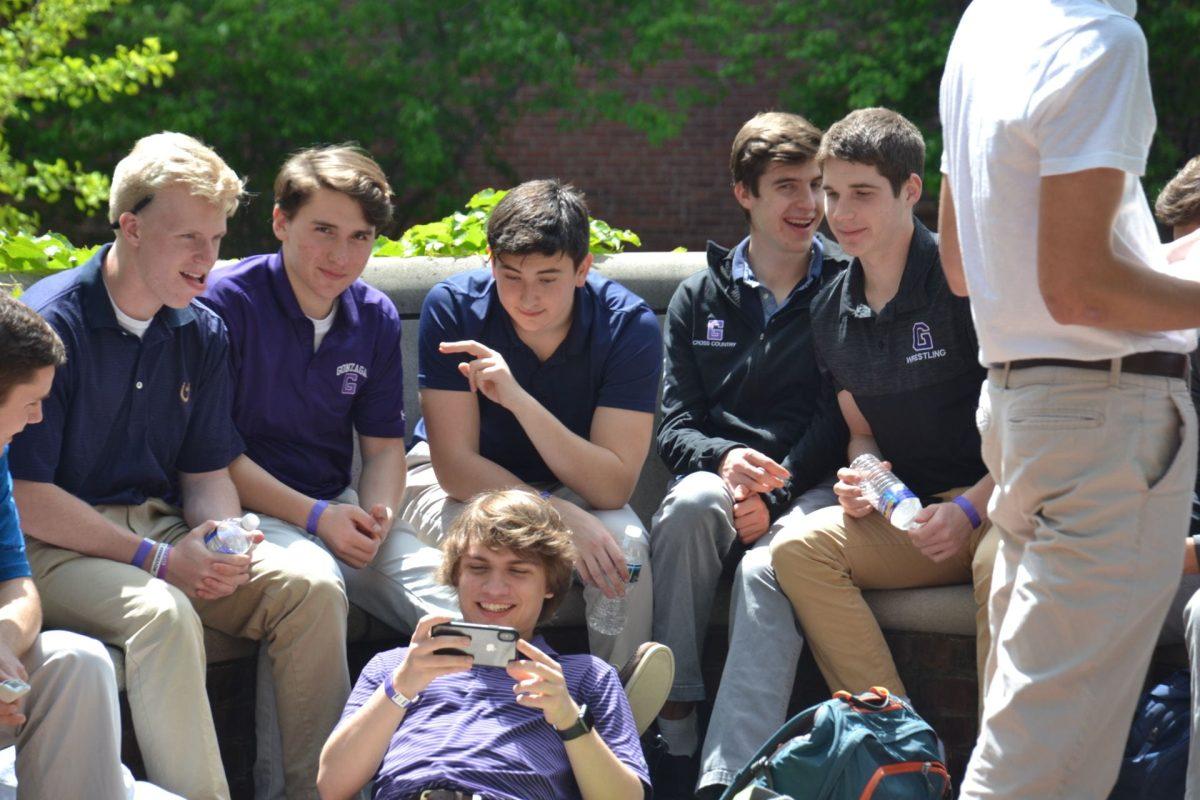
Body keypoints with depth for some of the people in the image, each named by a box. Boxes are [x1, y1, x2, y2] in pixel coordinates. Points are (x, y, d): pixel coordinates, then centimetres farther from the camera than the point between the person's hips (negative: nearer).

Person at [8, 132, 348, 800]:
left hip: (164, 527, 6)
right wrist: (156, 559, -18)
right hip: (57, 546, -6)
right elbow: (24, 496, -16)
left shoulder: (203, 333, 7)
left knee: (312, 590, -14)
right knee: (163, 614, -35)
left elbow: (208, 474, 13)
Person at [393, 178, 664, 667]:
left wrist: (520, 401, -39)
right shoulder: (452, 308, -21)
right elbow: (455, 466, -21)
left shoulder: (630, 325, -20)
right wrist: (559, 516, -38)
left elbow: (613, 487, -26)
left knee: (625, 544, -31)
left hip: (573, 490, 1)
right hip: (455, 485, -1)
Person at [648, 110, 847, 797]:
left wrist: (774, 493, -15)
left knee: (769, 566, -35)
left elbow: (838, 423, 1)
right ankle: (675, 732, -28)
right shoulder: (699, 299, 17)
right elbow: (675, 428, 9)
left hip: (811, 487, -2)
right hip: (720, 476, 2)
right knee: (692, 502, -34)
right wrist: (725, 459, -15)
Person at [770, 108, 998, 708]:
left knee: (1003, 563, -39)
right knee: (797, 549, -19)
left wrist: (971, 509, -18)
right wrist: (861, 479, -4)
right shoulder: (831, 311, 11)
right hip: (912, 512, 6)